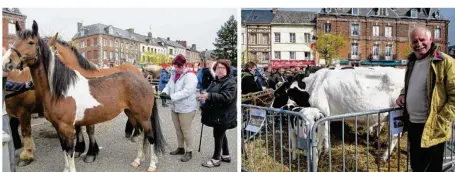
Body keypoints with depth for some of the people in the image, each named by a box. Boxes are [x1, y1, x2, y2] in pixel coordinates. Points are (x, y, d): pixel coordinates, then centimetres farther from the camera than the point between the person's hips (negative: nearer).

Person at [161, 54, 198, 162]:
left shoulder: (190, 76, -19)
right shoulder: (174, 75, 9)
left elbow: (187, 92, -28)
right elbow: (169, 85, 11)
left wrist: (171, 96, -30)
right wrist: (165, 92, -12)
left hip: (186, 108, -8)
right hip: (175, 108, 8)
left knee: (186, 130, 1)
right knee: (178, 129, 18)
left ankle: (189, 151, 14)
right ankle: (181, 148, 34)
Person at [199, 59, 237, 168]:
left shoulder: (230, 82, -15)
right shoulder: (215, 81, 14)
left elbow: (226, 97, -29)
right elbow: (212, 95, 28)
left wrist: (209, 96, -34)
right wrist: (205, 96, 8)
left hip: (223, 115, -9)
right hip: (216, 113, 9)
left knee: (218, 135, -3)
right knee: (221, 134, 17)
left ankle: (216, 159, 9)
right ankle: (226, 155, 29)